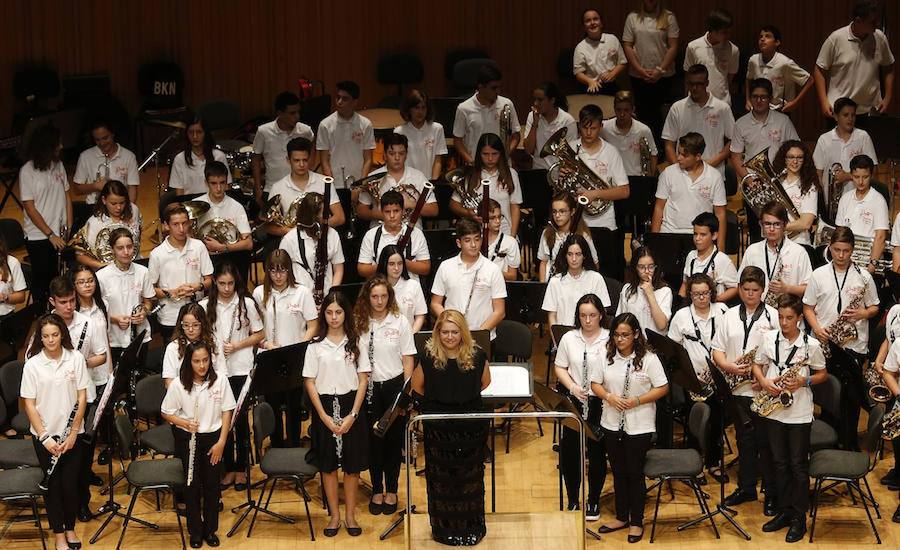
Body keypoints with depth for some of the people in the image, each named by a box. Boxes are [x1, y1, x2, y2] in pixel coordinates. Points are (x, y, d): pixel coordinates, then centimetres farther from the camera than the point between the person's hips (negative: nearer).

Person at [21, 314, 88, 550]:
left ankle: (70, 528, 27)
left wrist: (73, 433, -7)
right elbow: (29, 404, -6)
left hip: (71, 433, 0)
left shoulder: (76, 359, -6)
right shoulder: (32, 364, -8)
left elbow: (82, 397, -3)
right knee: (53, 484, 7)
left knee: (70, 483, 6)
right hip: (44, 435, 0)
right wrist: (44, 437, -12)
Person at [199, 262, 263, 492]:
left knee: (241, 418, 4)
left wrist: (237, 346, -12)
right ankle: (228, 468, 17)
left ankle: (241, 468, 15)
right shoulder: (205, 307, 1)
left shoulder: (247, 304, -2)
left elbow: (259, 335, 2)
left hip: (241, 370, -1)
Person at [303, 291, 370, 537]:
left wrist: (352, 415, -10)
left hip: (351, 405, 0)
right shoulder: (315, 345, 1)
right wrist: (324, 416, -9)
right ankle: (334, 515, 16)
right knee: (328, 464, 5)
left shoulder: (355, 343, 2)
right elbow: (310, 383, -1)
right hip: (324, 407, 0)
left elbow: (363, 380, 0)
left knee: (352, 464, 4)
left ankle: (350, 515, 15)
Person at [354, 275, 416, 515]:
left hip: (394, 385, 0)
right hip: (368, 387, 0)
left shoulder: (400, 322, -4)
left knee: (393, 439, 7)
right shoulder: (358, 323, -4)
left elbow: (408, 359, -1)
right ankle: (376, 490, 21)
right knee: (373, 439, 7)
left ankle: (391, 490, 20)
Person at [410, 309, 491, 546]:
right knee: (441, 480, 8)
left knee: (470, 478, 11)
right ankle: (445, 528, 21)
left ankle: (472, 527, 24)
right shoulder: (429, 358, -11)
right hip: (438, 429, -1)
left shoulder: (477, 356, -9)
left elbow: (485, 382, 9)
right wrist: (438, 400, 4)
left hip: (470, 428, 1)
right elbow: (417, 386, 6)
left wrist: (466, 399, 5)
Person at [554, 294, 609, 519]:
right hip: (574, 402, 2)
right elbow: (559, 367, 7)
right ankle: (573, 500, 21)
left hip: (600, 403, -2)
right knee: (569, 450, 4)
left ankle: (593, 502, 23)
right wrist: (572, 387, -8)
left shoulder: (610, 340, -7)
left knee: (597, 452, 7)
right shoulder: (569, 338, 2)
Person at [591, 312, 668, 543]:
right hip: (612, 423, 4)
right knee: (618, 472, 14)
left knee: (635, 474, 4)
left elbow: (662, 388, -10)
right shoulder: (607, 357, 1)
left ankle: (637, 522, 17)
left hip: (639, 426, -4)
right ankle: (621, 517, 28)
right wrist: (609, 397, -14)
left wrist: (637, 400, -20)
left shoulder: (648, 359, -11)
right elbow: (595, 384, 6)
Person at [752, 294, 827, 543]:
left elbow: (822, 374, 2)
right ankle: (784, 511, 24)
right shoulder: (769, 338, -1)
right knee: (780, 463, 13)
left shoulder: (811, 344, -8)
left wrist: (805, 382, -16)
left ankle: (799, 518, 11)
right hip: (774, 410, 3)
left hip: (800, 414, -3)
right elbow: (757, 365, 10)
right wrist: (764, 382, -9)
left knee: (798, 465, 3)